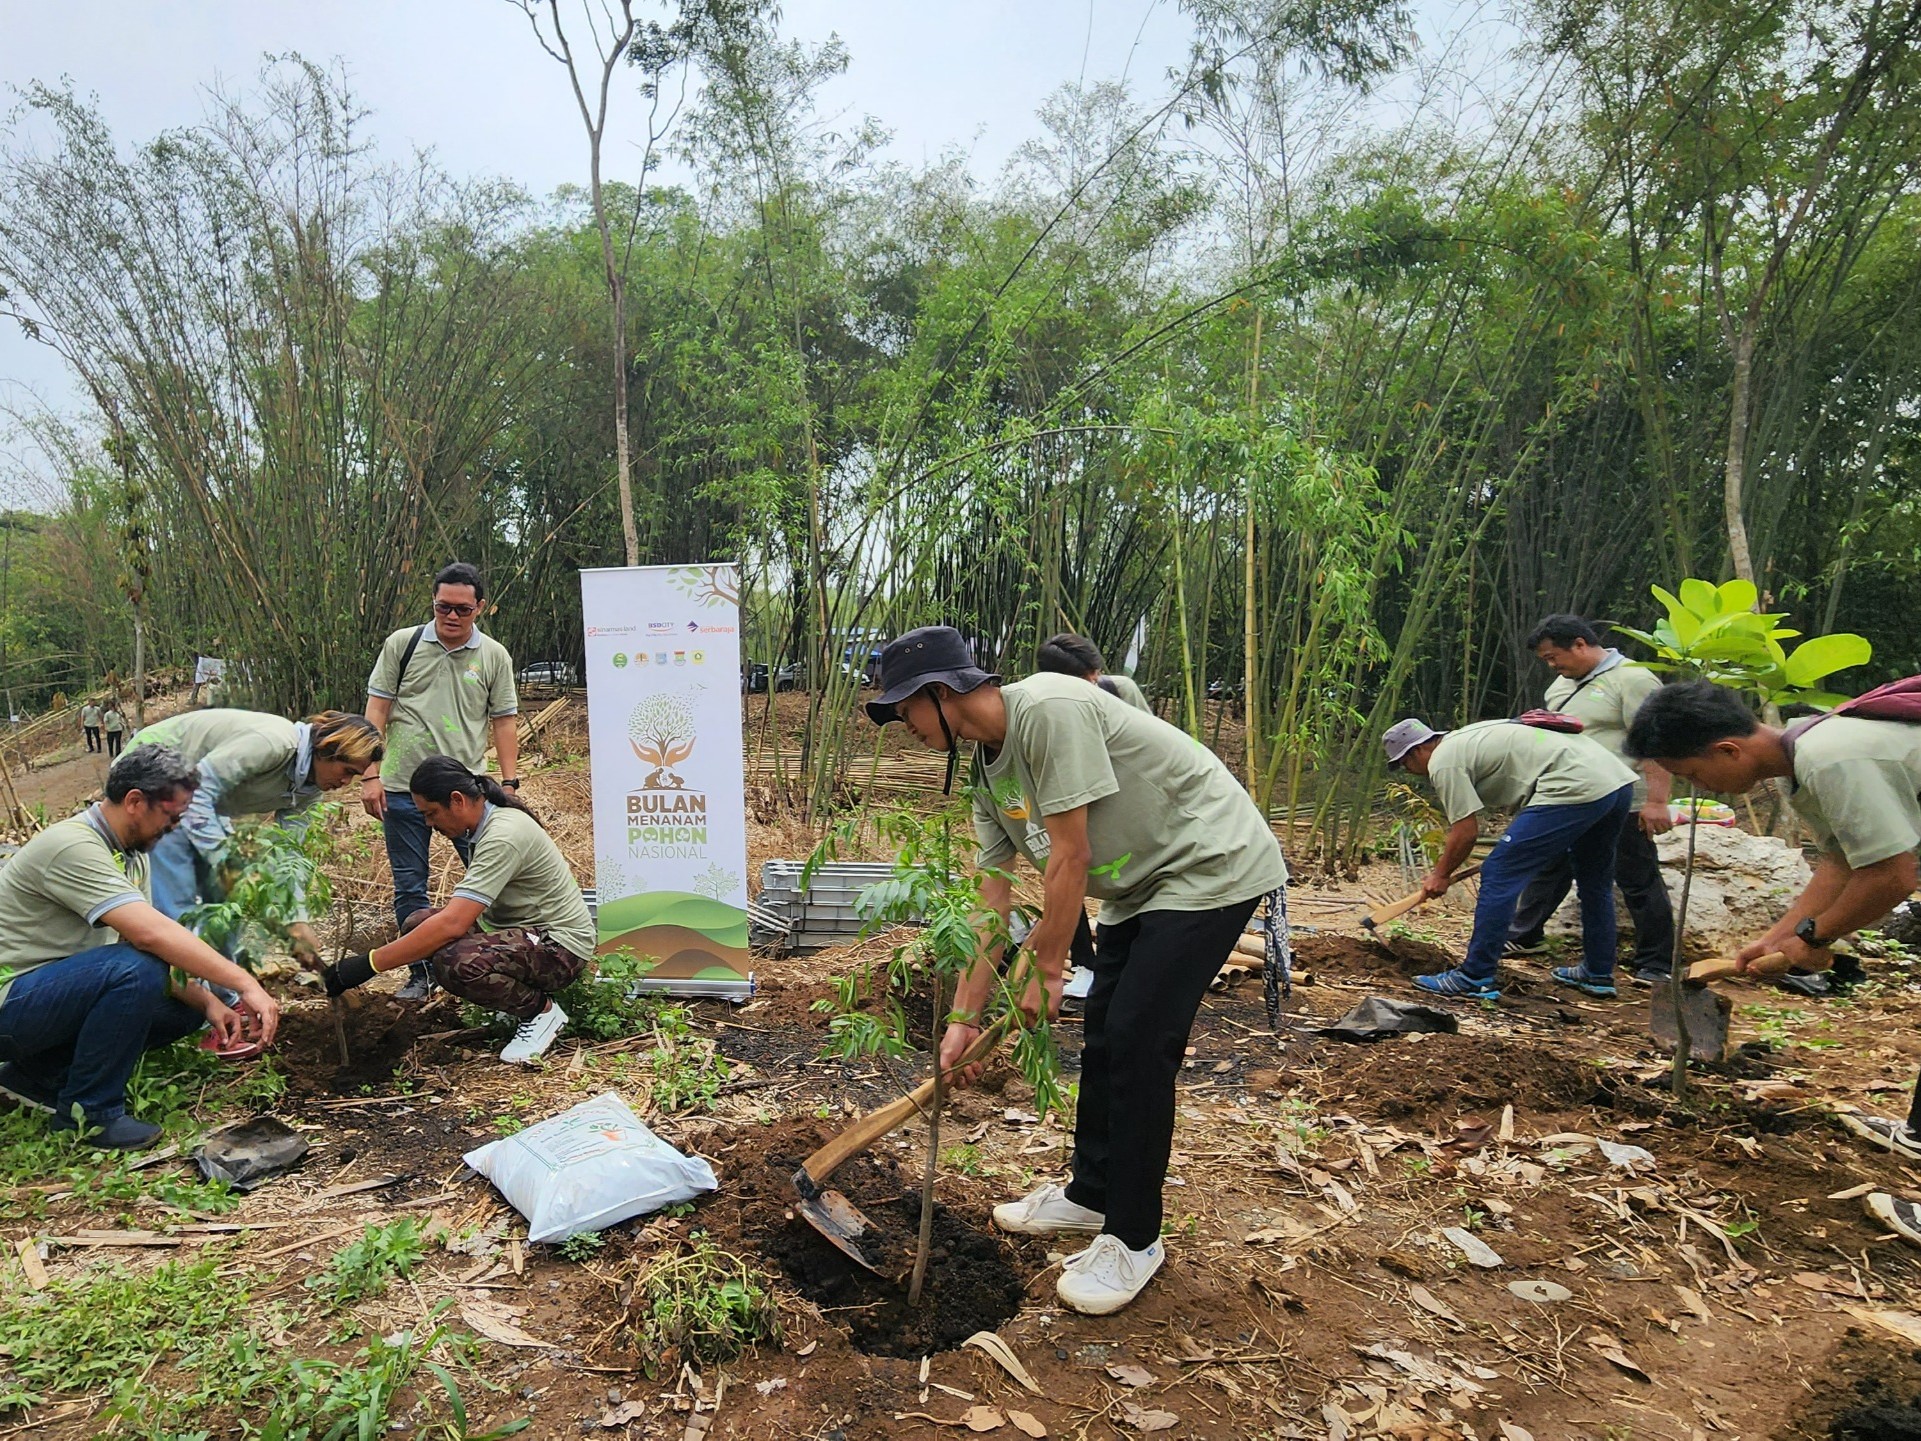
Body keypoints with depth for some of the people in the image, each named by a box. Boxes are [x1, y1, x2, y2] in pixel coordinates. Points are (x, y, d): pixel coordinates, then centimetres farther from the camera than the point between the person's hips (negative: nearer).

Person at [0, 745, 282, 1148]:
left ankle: (39, 1074, 9)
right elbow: (150, 933, -35)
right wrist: (246, 984, -34)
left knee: (188, 1006, -1)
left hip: (64, 989, 9)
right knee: (134, 970, -32)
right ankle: (87, 1111, -13)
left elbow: (146, 941, 4)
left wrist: (207, 1001, -11)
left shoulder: (132, 855, 6)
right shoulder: (72, 847, -24)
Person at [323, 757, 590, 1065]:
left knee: (455, 963, -33)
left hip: (561, 946, -10)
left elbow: (452, 924, -32)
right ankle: (516, 997, 9)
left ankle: (541, 1010, -6)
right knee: (417, 924, 1)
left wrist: (368, 965, -28)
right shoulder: (485, 823, 5)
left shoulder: (503, 836, -25)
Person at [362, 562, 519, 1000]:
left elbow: (504, 722, 6)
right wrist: (370, 775, -4)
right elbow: (376, 711, 2)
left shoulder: (495, 657, 4)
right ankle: (422, 973, 22)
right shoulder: (402, 644, 2)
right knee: (409, 889, 9)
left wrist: (509, 783, 1)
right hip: (403, 787, 1)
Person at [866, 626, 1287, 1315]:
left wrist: (1046, 970, -13)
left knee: (1138, 1042, -10)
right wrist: (965, 1016, 4)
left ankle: (1132, 1239, 7)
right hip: (1138, 884, 9)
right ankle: (1091, 1194, 31)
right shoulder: (988, 772, 3)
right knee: (1103, 1032, 13)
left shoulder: (1047, 709, -27)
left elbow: (1072, 857, -24)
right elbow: (991, 903, 5)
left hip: (1211, 867, -9)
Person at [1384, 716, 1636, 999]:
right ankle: (1598, 975, 40)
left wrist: (1441, 875, 9)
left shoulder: (1443, 761, -4)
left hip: (1574, 789, -11)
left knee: (1499, 876, -5)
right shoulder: (1464, 740, 26)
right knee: (1595, 883, 26)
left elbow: (1467, 831, -5)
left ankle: (1475, 978, -2)